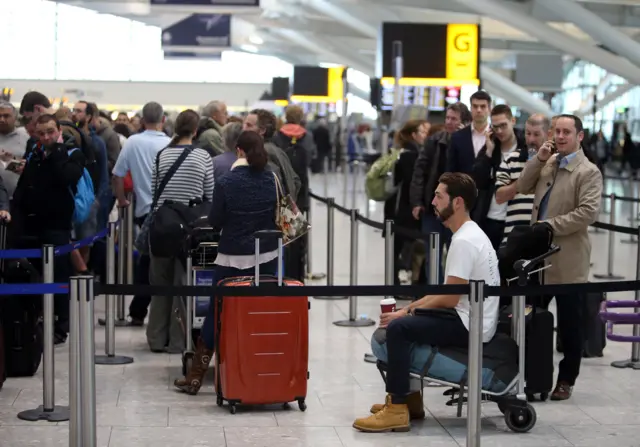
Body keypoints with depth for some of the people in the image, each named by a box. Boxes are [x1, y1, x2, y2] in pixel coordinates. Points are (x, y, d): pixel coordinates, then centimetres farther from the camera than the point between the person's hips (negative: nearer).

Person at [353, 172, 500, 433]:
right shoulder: (470, 234, 14)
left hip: (471, 327, -11)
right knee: (406, 324, 20)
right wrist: (409, 309, 10)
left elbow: (449, 299, -20)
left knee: (398, 328, -19)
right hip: (470, 321, 11)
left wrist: (407, 311, -7)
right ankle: (409, 398, 23)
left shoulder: (463, 241, -19)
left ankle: (397, 410, -16)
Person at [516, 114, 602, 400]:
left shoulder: (588, 172, -9)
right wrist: (539, 159, -3)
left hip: (568, 258, -6)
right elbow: (523, 188, 8)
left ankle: (566, 379, 14)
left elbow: (588, 212, -19)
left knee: (569, 321, 4)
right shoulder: (548, 163, 13)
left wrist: (551, 225, -19)